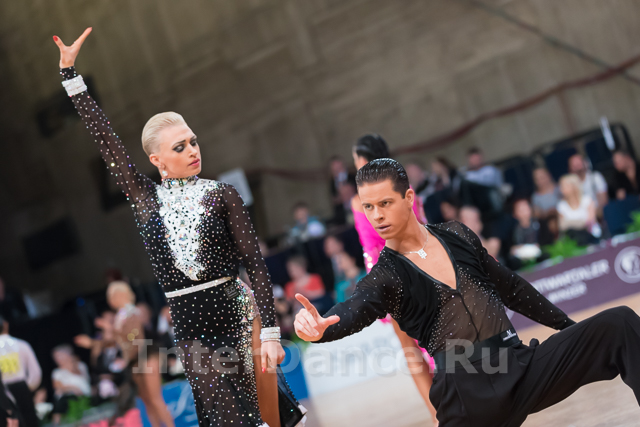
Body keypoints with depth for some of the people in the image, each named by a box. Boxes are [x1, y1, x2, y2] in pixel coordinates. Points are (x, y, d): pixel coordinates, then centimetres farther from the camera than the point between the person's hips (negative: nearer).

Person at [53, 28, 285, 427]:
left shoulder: (222, 194, 3)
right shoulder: (144, 197, 8)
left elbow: (255, 262, -1)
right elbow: (104, 136, 7)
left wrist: (271, 331, -10)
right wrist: (70, 71, 5)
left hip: (230, 313, -1)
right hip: (181, 322, 2)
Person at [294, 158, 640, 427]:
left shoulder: (456, 235, 11)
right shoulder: (383, 277, -1)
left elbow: (510, 287, 22)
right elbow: (353, 312, -23)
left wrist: (569, 326, 26)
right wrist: (319, 327, -46)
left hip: (521, 364, 3)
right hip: (469, 395, -3)